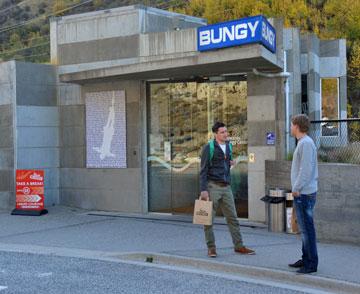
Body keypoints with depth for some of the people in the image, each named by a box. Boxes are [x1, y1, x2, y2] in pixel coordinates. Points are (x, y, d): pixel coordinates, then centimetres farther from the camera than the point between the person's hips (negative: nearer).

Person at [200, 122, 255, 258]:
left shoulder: (228, 146, 12)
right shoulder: (209, 148, -7)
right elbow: (203, 170, -10)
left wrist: (230, 163, 10)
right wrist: (203, 190, -16)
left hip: (226, 187, 6)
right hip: (212, 186, -6)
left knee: (232, 217, 6)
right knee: (209, 219, -1)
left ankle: (238, 246, 11)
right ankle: (211, 248, 7)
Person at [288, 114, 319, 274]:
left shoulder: (306, 143, -15)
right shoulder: (304, 143, 16)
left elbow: (306, 169, -22)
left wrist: (296, 188, -16)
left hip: (303, 193, -10)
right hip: (302, 193, 10)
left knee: (307, 228, -6)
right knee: (304, 228, 15)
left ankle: (311, 264, -2)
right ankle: (306, 259, 24)